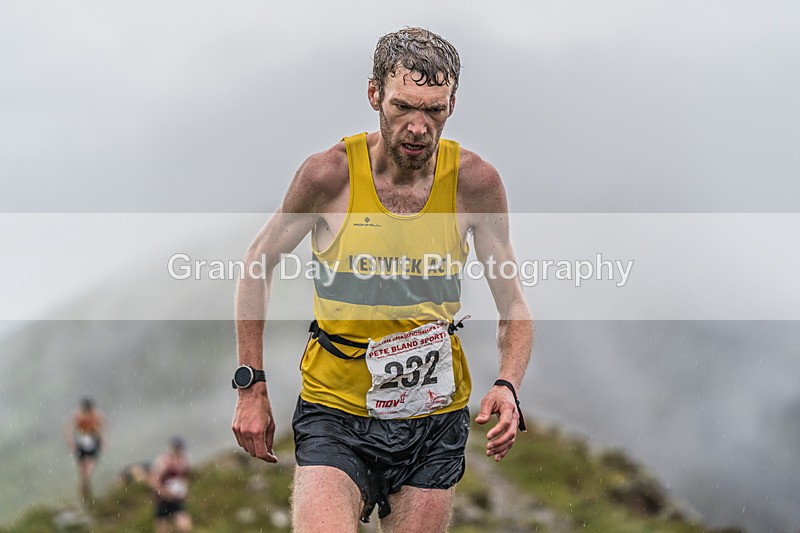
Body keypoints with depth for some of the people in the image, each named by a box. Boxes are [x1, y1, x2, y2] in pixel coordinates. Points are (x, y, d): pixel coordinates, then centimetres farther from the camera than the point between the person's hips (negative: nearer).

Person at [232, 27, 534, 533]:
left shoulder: (475, 181, -7)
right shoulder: (330, 174, -11)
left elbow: (514, 305, 2)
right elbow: (259, 263, 5)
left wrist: (508, 386, -17)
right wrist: (251, 385, 2)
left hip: (434, 421, 2)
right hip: (335, 413, -2)